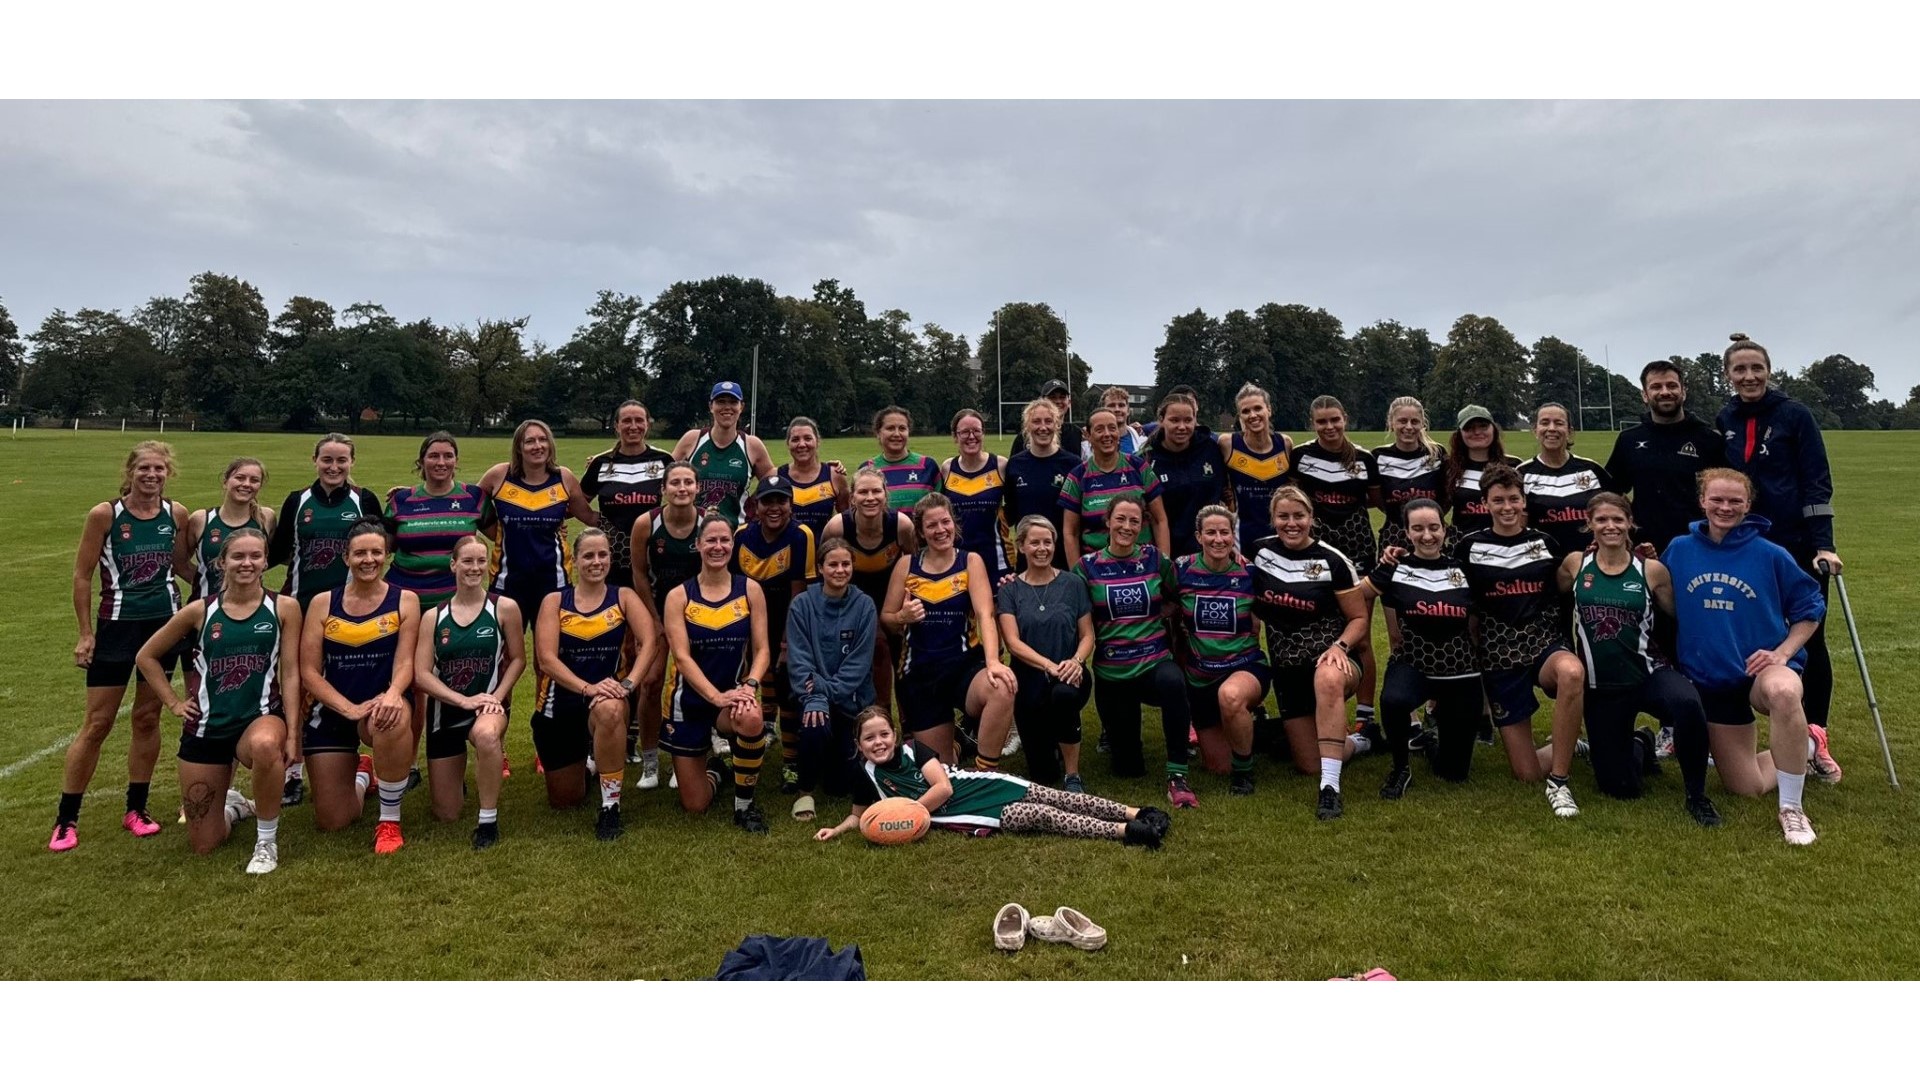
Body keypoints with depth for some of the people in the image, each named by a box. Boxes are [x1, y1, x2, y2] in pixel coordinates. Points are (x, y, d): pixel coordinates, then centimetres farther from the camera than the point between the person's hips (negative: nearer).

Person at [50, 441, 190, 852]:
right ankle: (66, 819, 13)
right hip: (116, 625, -3)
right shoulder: (105, 514, -10)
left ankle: (136, 808, 23)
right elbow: (82, 576, -5)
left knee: (147, 718, 11)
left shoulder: (177, 514, -1)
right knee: (97, 723, 0)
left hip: (164, 624, 3)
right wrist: (86, 633, -6)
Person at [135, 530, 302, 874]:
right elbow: (146, 656, 13)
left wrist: (292, 732, -13)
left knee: (265, 745, -43)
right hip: (207, 726, 3)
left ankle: (267, 841, -19)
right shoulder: (200, 611, 0)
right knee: (203, 845, 7)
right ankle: (235, 807, 45)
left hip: (261, 717, -2)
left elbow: (290, 673, -7)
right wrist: (174, 703, 5)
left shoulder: (284, 608, -4)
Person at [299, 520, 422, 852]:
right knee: (331, 822, 4)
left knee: (395, 720, -43)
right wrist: (349, 708, -19)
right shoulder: (322, 603, 0)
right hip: (332, 711, 2)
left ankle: (390, 821, -20)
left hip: (381, 704, -2)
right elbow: (308, 672, -4)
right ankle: (361, 773, 42)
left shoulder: (404, 600, -3)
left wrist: (393, 694, -32)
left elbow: (404, 662, -10)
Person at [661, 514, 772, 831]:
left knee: (752, 720, -39)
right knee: (695, 806, 3)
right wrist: (716, 696, -27)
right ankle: (712, 768, 42)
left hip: (733, 691, 0)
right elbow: (682, 656, -14)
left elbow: (761, 649, -5)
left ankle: (744, 804, -13)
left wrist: (750, 686, -24)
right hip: (689, 700, 0)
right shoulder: (679, 596, -5)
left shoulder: (750, 589, -2)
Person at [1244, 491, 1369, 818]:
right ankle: (1353, 742, 38)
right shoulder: (1259, 551, 0)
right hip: (1286, 668, 4)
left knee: (1327, 679, -43)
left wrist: (1340, 647, -22)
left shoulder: (1332, 561, -9)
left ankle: (1330, 788, -39)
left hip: (1330, 657, -4)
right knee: (1310, 765, 3)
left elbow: (1359, 619, -4)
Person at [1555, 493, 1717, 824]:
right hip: (1601, 688, 2)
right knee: (1619, 788, 4)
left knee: (1687, 703, -39)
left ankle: (1697, 795, -15)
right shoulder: (1575, 564, -1)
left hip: (1649, 674, -1)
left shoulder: (1651, 570, -4)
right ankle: (1638, 745, 41)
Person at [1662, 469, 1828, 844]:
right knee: (1746, 788, 7)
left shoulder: (1770, 555, -8)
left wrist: (1782, 653, -11)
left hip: (1764, 667, -3)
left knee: (1783, 693, -43)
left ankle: (1792, 808, -26)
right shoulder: (1679, 550, -1)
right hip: (1708, 680, 3)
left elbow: (1811, 608, 2)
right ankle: (1805, 744, 39)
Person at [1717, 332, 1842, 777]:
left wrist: (1823, 544, -16)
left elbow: (1817, 483, -9)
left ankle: (1816, 739, 15)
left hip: (1800, 547, -3)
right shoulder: (1724, 422, 4)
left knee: (1811, 641, 3)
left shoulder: (1794, 415, -6)